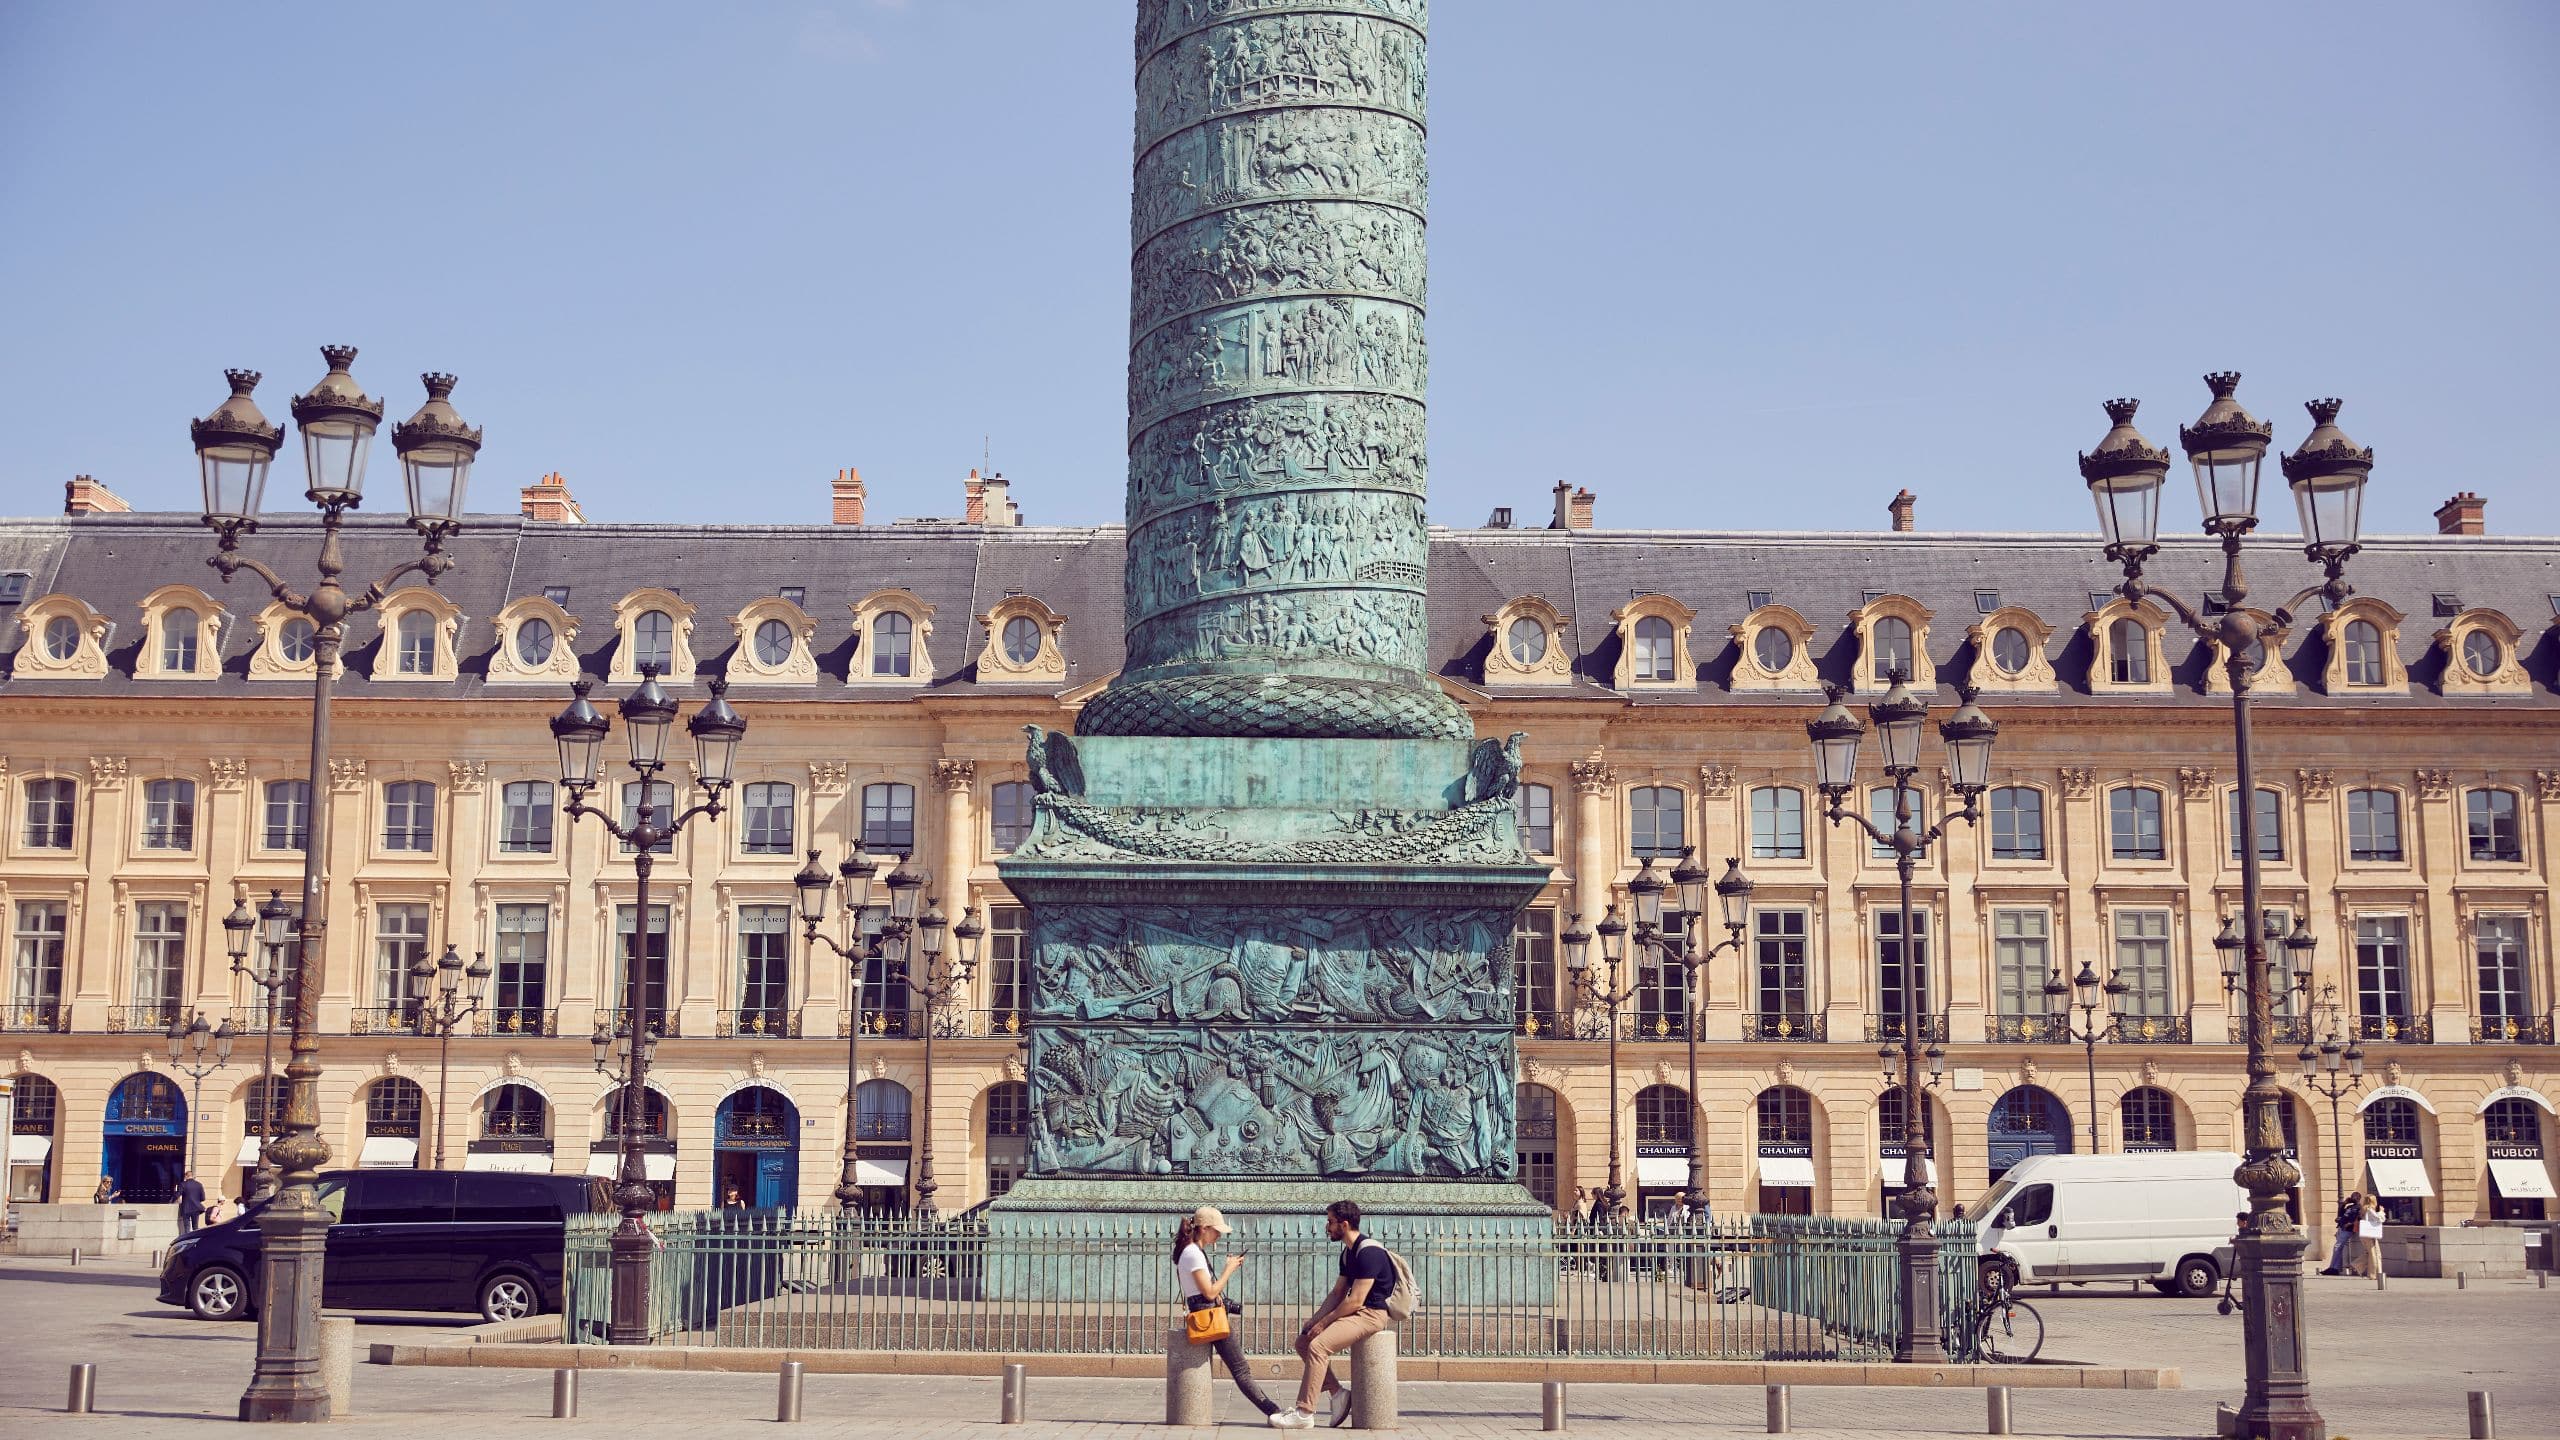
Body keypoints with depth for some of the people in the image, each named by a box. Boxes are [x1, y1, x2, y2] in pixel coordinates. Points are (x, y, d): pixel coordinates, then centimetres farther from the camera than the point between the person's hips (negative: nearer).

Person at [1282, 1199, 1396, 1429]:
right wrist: (1314, 1320, 6)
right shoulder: (1348, 1252, 14)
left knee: (1317, 1345, -25)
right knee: (1303, 1341, 5)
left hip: (1371, 1314, -10)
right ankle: (1337, 1392, 5)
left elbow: (1355, 1300, -22)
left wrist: (1323, 1323, -16)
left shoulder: (1368, 1252, -18)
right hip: (1356, 1312, 10)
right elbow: (1337, 1293, 19)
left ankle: (1304, 1414, -24)